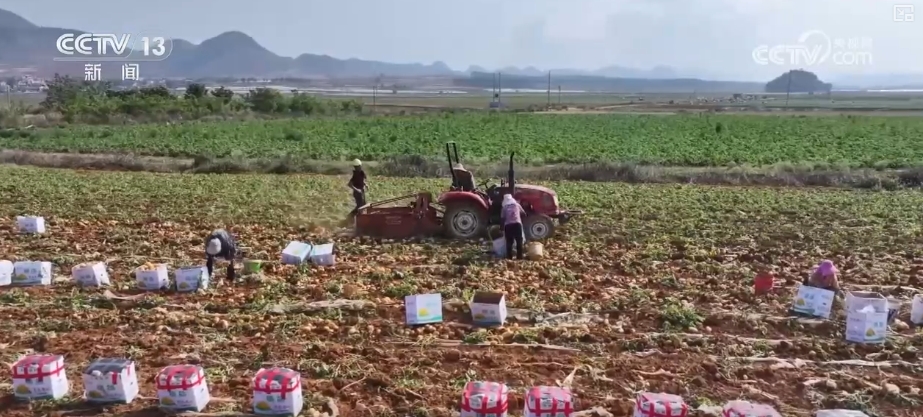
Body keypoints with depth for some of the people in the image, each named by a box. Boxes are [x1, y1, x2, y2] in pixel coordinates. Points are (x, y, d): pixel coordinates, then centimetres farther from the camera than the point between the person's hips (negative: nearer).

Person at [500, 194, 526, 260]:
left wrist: (502, 229, 9)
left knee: (509, 242, 4)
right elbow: (523, 213, 20)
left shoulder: (504, 208, 11)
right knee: (519, 241, 6)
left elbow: (503, 219, 5)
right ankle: (519, 257, 3)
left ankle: (509, 257, 3)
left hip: (508, 225, 0)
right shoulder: (517, 205, 15)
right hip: (517, 224, 0)